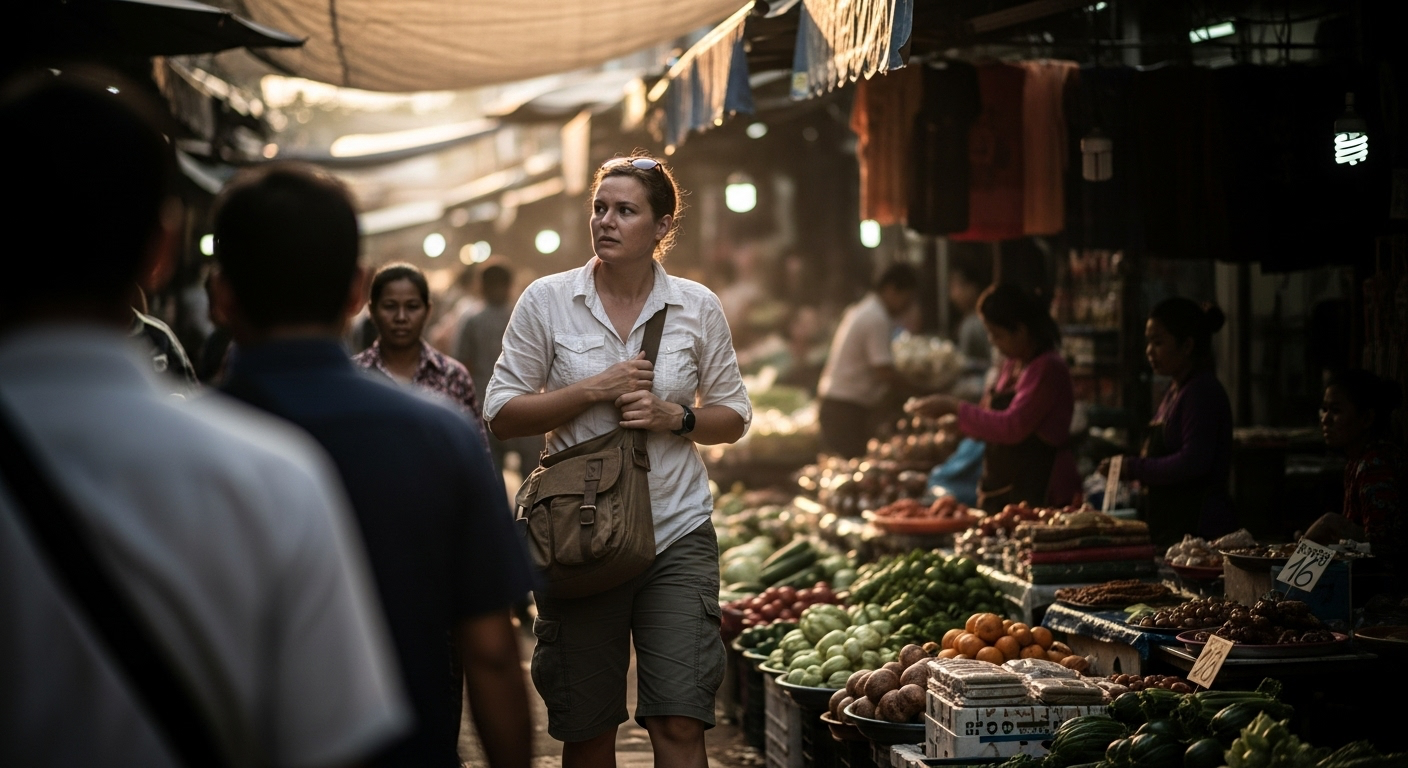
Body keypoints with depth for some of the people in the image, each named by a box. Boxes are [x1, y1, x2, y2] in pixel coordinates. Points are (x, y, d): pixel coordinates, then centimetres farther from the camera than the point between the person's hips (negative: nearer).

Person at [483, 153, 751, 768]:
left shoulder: (697, 307, 3)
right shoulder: (547, 300, -1)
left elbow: (734, 417, 10)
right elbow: (501, 415, -1)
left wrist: (672, 416, -9)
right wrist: (592, 390, -13)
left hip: (677, 535, 0)